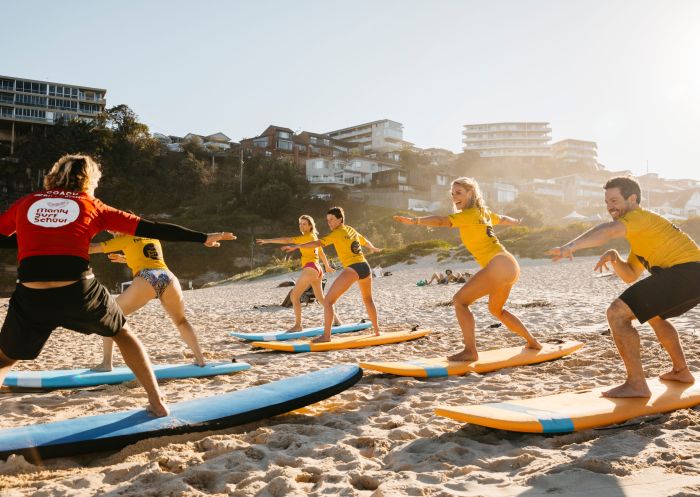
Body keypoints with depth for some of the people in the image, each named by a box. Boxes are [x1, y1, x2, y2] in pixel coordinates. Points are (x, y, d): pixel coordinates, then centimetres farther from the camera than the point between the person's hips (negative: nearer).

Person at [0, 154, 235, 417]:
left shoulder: (26, 203, 16)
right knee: (123, 334, 25)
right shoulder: (91, 205, 11)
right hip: (79, 293, -1)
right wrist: (202, 238, 10)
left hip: (31, 298, 1)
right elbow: (149, 228, 8)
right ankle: (157, 402, 24)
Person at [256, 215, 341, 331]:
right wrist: (327, 267, 44)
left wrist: (268, 240, -20)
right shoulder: (314, 237, 18)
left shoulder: (307, 237, -9)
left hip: (310, 269, -10)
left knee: (294, 295, -9)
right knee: (320, 298, 23)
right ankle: (336, 320, 32)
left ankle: (298, 325, -9)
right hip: (318, 270, 10)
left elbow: (287, 240, -19)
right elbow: (322, 254, 31)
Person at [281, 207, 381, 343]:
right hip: (365, 267, 8)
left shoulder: (338, 233, -3)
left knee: (328, 301, -5)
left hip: (352, 269, -8)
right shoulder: (352, 230, 19)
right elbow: (366, 241, 38)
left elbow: (319, 243, -17)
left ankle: (326, 335, -12)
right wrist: (373, 248, 61)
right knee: (368, 299, 32)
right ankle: (376, 330, 41)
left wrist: (296, 246, -22)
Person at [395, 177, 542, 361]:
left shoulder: (469, 214, -9)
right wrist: (515, 221, 60)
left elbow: (442, 220, -25)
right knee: (496, 310, 28)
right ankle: (532, 342, 39)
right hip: (510, 265, 10)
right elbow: (503, 219, 38)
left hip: (499, 266, -10)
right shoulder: (483, 211, 17)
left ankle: (470, 351, -14)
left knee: (460, 300, -11)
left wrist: (414, 220, -37)